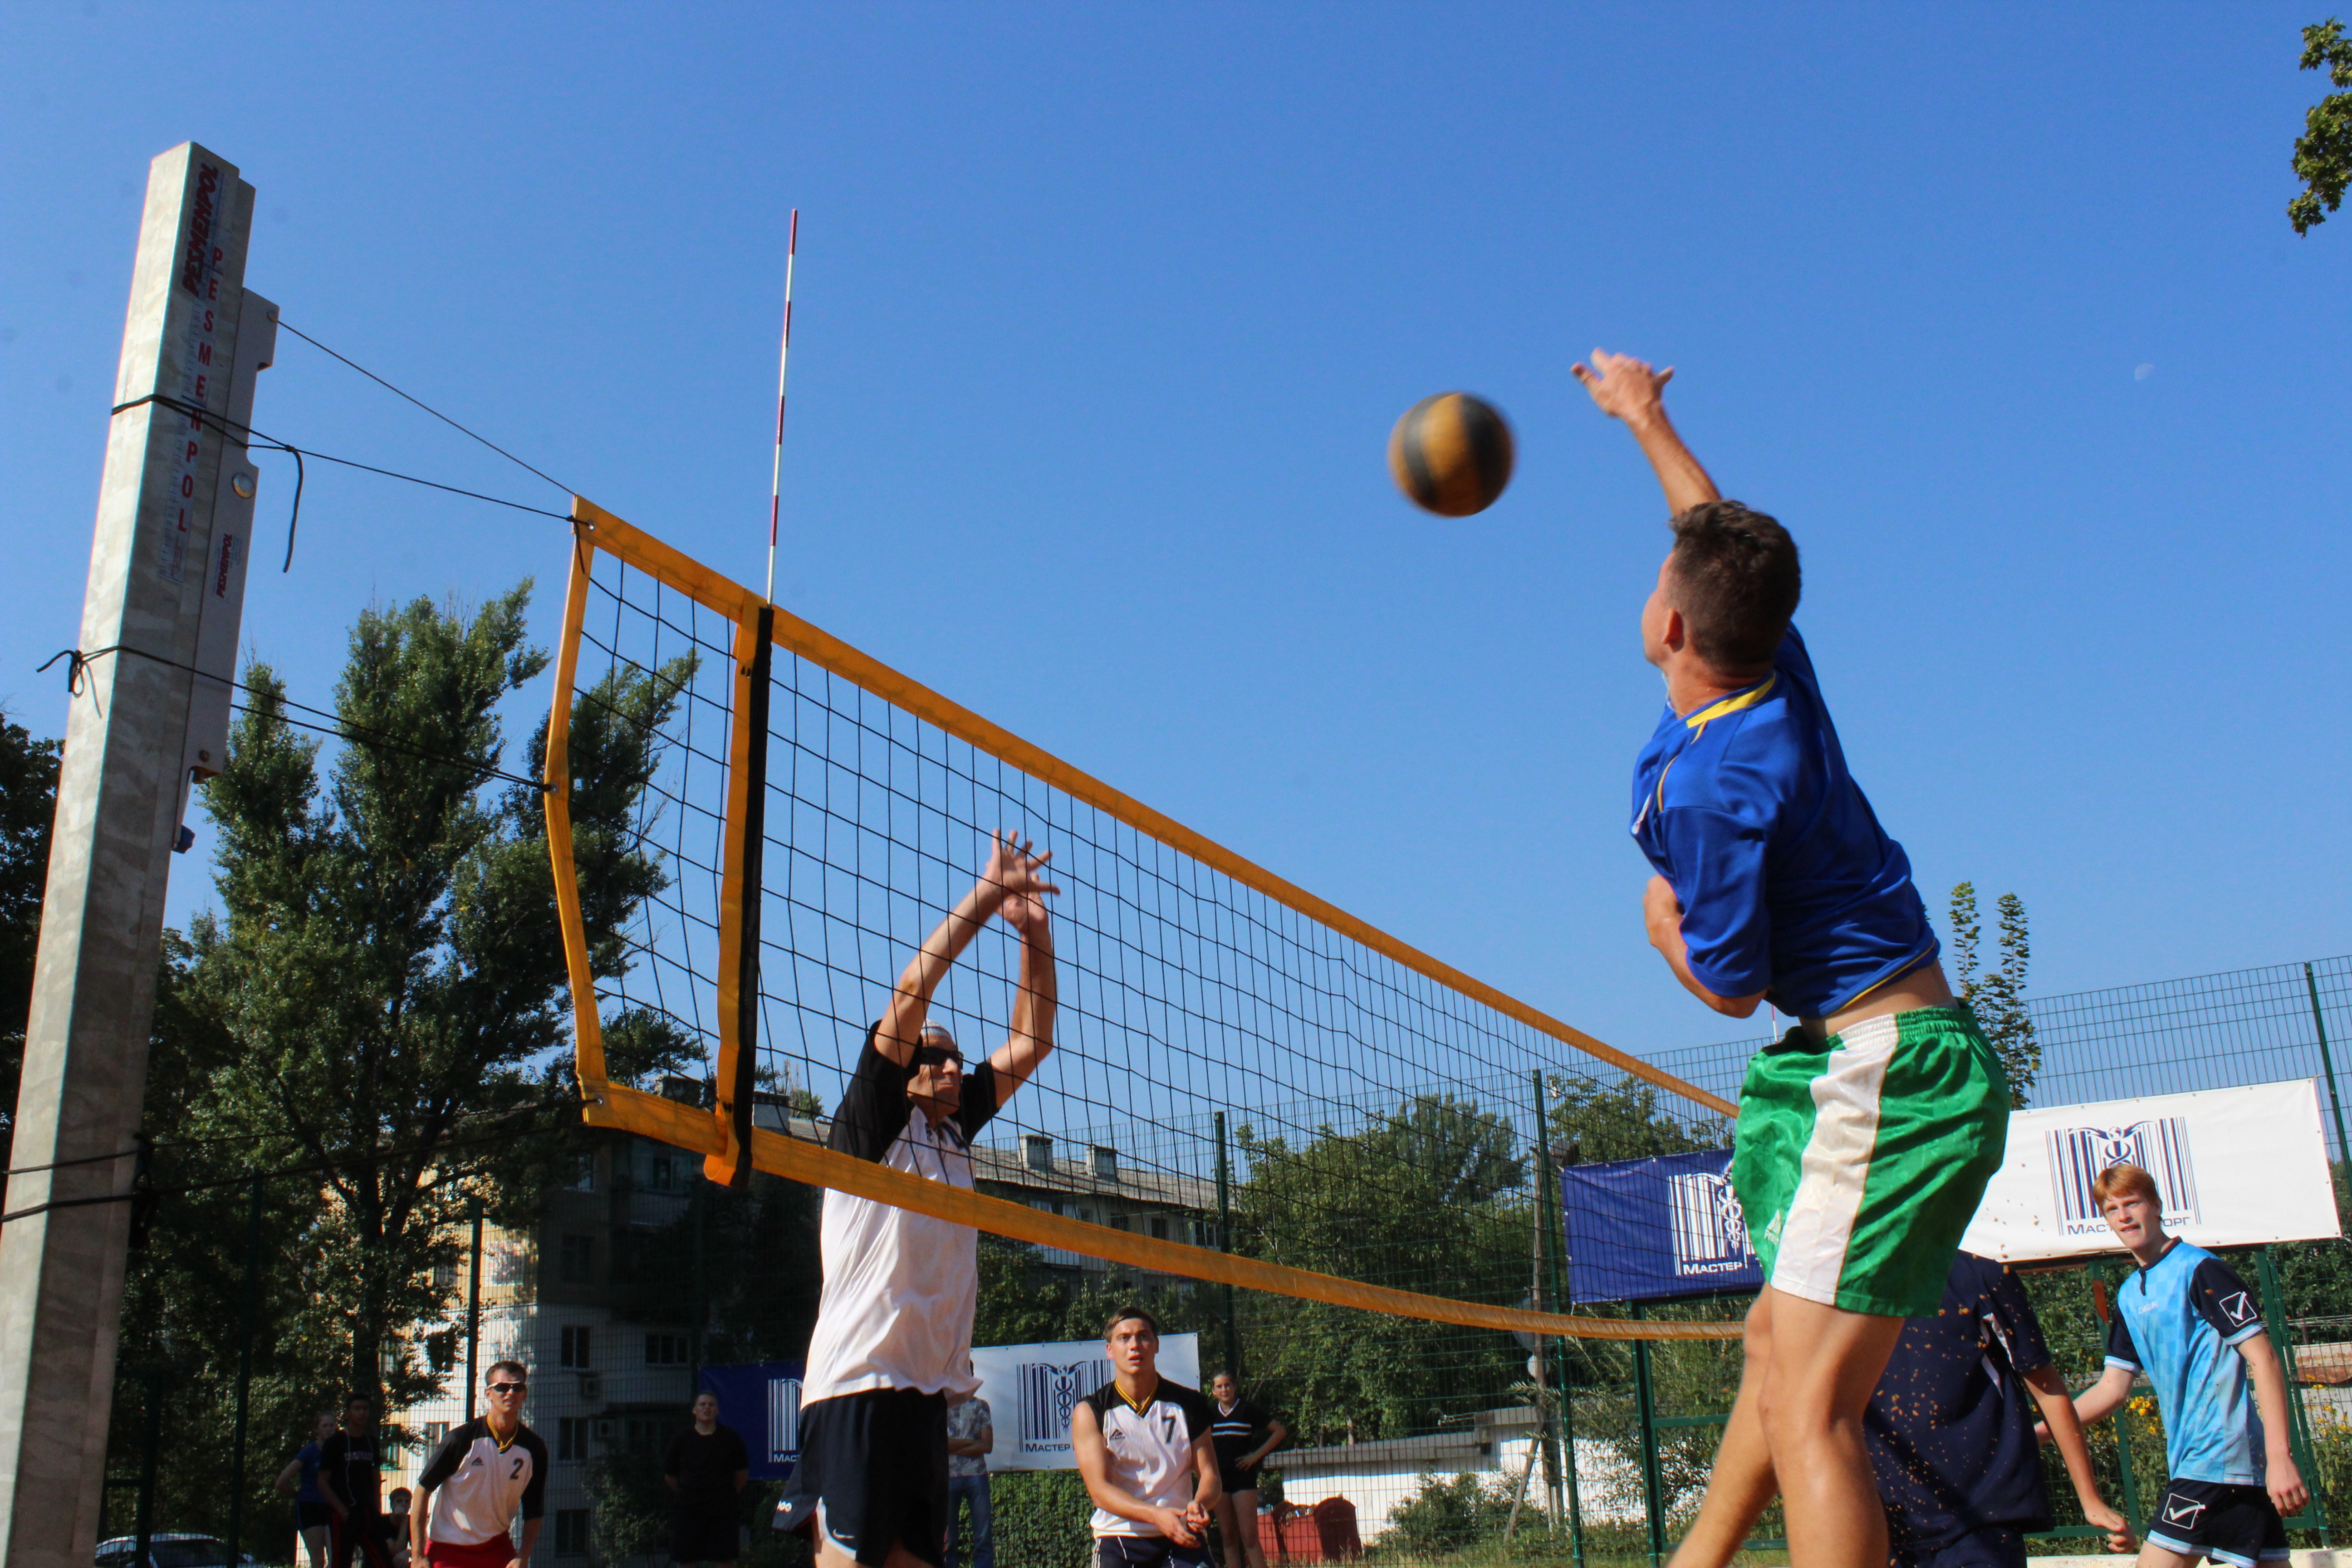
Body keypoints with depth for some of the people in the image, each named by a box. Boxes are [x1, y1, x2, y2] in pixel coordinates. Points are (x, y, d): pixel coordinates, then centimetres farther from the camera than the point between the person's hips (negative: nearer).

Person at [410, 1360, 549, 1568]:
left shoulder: (534, 1448, -3)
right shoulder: (462, 1438, -14)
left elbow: (534, 1511, 6)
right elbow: (423, 1489, -9)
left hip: (497, 1546, 3)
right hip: (447, 1549, -3)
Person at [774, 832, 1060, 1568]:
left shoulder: (956, 1131, 16)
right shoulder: (869, 1128, -2)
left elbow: (1029, 1043, 17)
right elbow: (907, 1000, -13)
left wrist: (1035, 933, 7)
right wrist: (986, 895, -12)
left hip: (929, 1385, 8)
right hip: (858, 1381, -8)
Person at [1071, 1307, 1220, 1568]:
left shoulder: (1188, 1404, 5)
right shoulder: (1089, 1412, -1)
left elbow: (1208, 1473, 5)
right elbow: (1100, 1490, -10)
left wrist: (1199, 1504, -20)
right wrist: (1156, 1515, -27)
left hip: (1182, 1539, 0)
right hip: (1118, 1543, 0)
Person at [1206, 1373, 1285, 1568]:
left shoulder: (1249, 1410, 0)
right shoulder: (1210, 1415, 11)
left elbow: (1280, 1431, 1)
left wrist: (1257, 1455, -5)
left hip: (1244, 1478, -4)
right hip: (1219, 1478, 4)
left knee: (1249, 1537, -11)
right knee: (1228, 1537, 4)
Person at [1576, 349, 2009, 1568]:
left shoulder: (1707, 786, -23)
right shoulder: (1778, 672, 2)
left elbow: (1730, 985, -14)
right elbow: (1725, 541, 22)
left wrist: (1662, 921, 8)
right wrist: (1644, 418, 36)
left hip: (1883, 1072, -11)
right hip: (1907, 1056, 11)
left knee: (1807, 1406, -16)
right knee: (1777, 1343, 20)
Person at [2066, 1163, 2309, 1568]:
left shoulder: (2200, 1270, -7)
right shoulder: (2129, 1297, 16)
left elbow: (2264, 1359, -12)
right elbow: (2113, 1388, 16)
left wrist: (2280, 1456, -20)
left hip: (2218, 1460, -7)